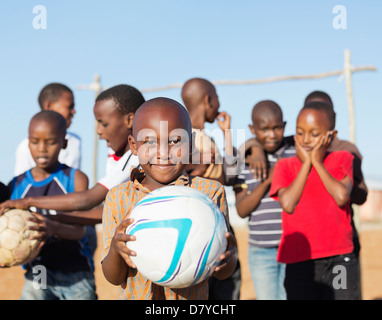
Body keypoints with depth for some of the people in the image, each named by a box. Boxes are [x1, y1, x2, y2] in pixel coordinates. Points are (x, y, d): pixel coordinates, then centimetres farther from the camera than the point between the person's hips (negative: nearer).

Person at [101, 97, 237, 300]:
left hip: (191, 298, 1)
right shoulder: (118, 198, -4)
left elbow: (223, 273, -6)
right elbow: (113, 278, -3)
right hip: (136, 296, -1)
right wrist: (115, 249, -23)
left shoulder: (210, 192, -7)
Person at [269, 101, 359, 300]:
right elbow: (288, 204, -11)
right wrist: (306, 164, -5)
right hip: (299, 263, 0)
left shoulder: (341, 159, 7)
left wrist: (317, 162, -5)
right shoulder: (285, 166, 7)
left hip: (339, 260, 0)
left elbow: (341, 196, -12)